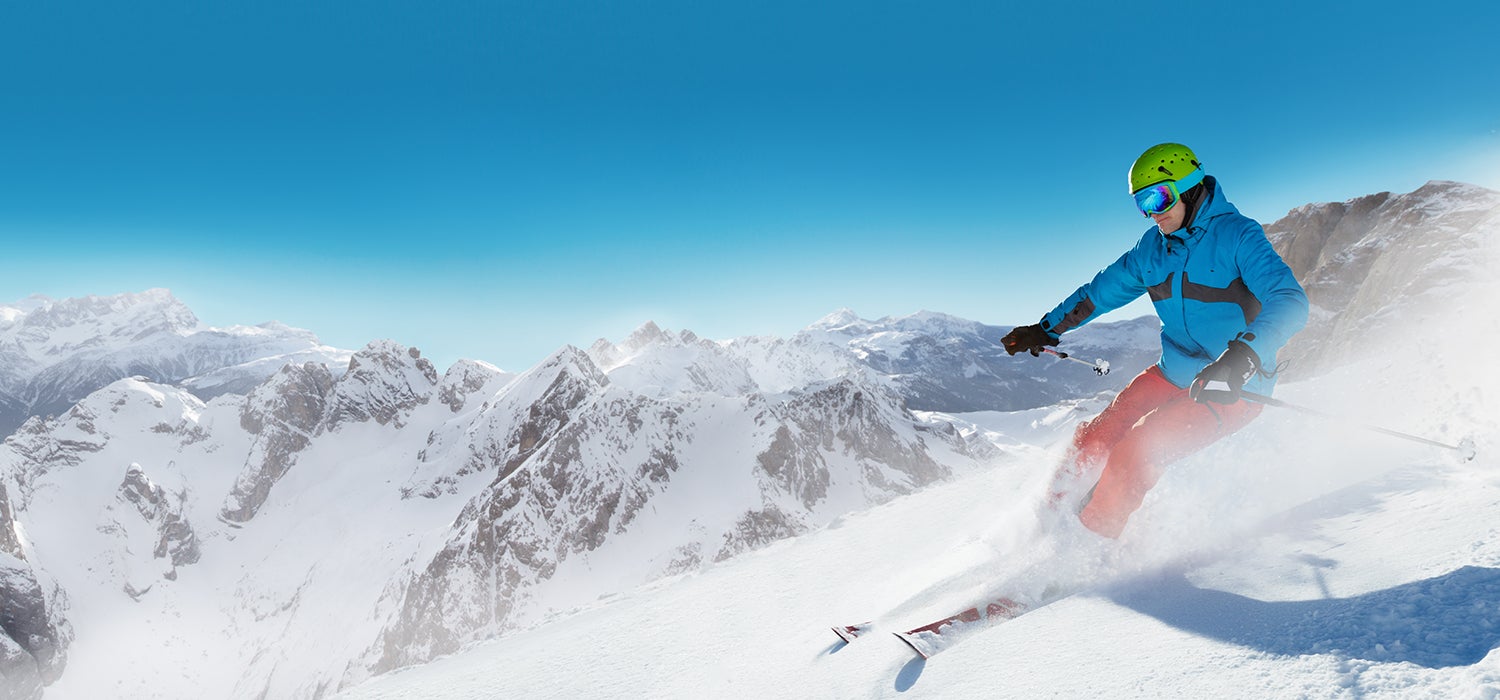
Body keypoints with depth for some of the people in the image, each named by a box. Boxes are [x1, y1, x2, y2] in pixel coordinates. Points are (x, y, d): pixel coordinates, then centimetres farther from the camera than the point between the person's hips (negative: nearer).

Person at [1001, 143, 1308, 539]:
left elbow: (1290, 301, -29)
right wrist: (1047, 328, 20)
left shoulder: (1238, 235, -17)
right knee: (1093, 440, -4)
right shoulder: (1154, 246, 3)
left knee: (1132, 455, -19)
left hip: (1232, 389, -6)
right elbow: (1104, 288, 17)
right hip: (1174, 373, 7)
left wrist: (1244, 354, -47)